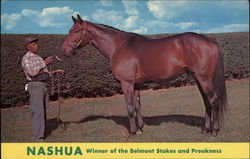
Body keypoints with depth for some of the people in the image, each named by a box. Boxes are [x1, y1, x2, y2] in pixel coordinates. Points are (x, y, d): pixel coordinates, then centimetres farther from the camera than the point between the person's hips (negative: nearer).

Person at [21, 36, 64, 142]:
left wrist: (55, 72, 12)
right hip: (35, 86, -9)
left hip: (43, 86, 9)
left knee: (43, 112, 9)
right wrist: (45, 63, -19)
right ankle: (37, 138, -12)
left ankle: (40, 135, 16)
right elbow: (31, 72, -22)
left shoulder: (38, 58, 22)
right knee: (38, 112, -13)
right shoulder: (26, 58, -4)